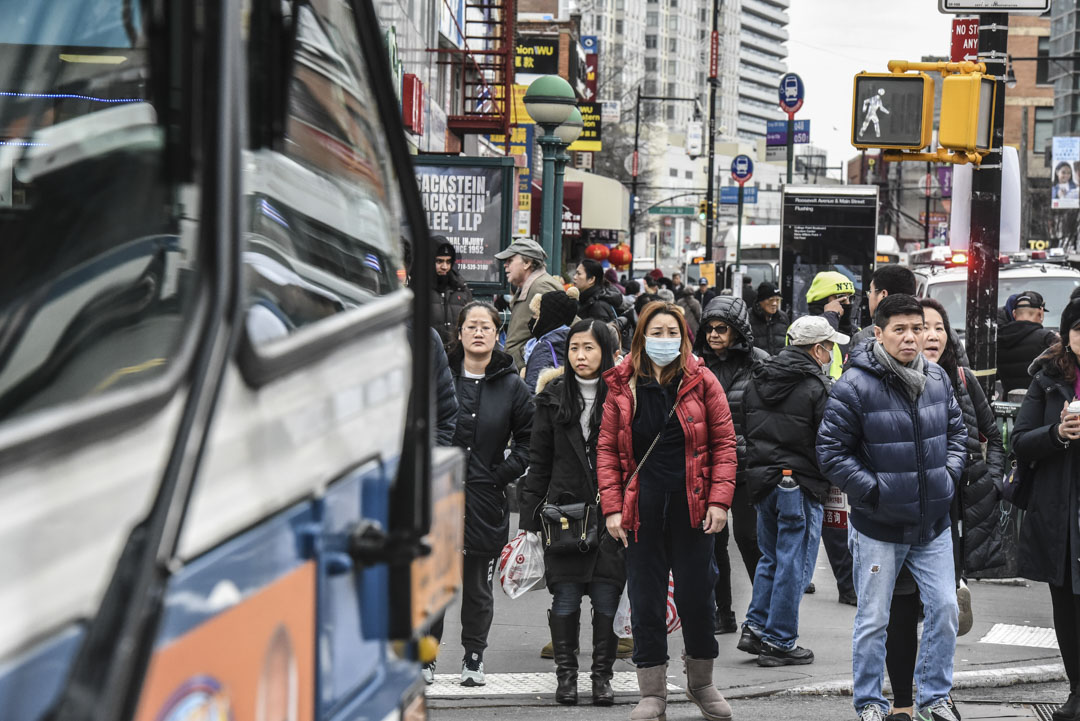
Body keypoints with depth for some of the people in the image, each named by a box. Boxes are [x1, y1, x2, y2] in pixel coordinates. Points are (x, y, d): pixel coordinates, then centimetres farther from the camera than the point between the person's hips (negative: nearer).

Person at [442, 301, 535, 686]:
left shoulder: (512, 386, 3)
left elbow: (528, 441, 7)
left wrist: (501, 476, -3)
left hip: (486, 497, 0)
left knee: (479, 586, 8)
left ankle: (474, 658, 21)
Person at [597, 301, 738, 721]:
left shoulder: (701, 382, 1)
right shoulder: (622, 387, 3)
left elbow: (724, 443, 1)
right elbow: (607, 449, 4)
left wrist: (719, 500, -9)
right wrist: (612, 507, -5)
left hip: (691, 505, -1)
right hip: (642, 508, 1)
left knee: (697, 594, 7)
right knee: (646, 600, 4)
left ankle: (701, 683, 25)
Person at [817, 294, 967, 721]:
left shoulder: (937, 378, 3)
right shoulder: (855, 386, -15)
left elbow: (956, 430, 17)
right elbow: (831, 452, -12)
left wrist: (950, 474, 2)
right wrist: (873, 490, -16)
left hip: (933, 525, 5)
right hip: (878, 528, -5)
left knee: (945, 610, 6)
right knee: (873, 621, 5)